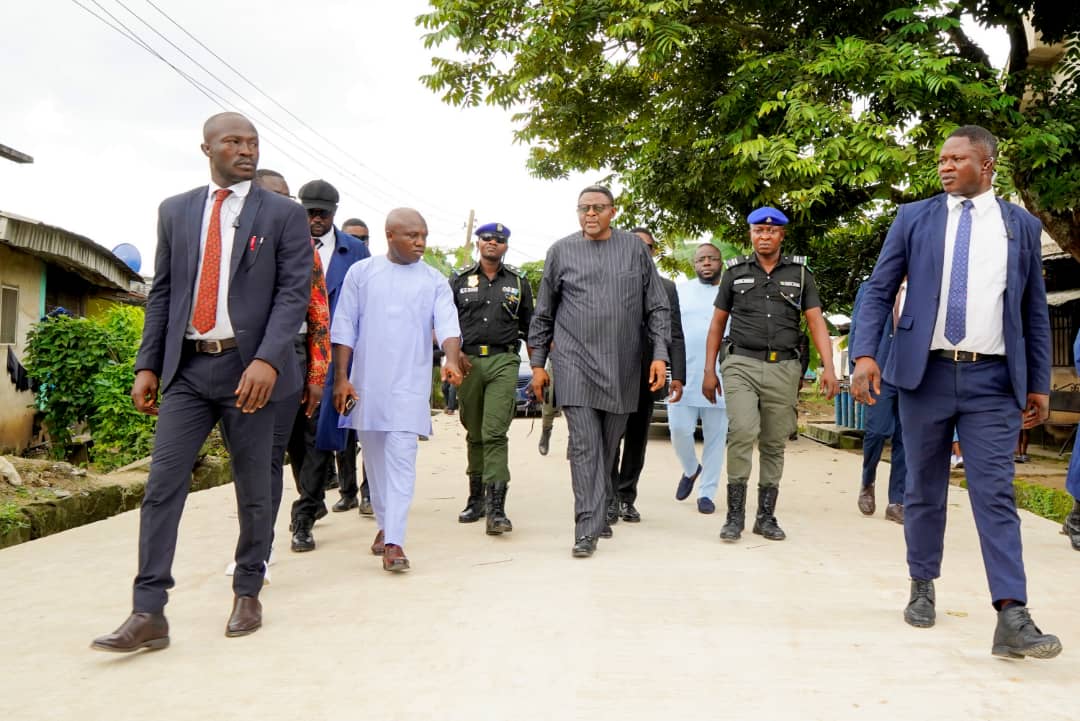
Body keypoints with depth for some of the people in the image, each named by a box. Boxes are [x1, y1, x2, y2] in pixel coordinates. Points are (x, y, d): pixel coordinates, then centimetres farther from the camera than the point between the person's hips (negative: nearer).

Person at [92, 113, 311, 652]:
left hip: (249, 368, -2)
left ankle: (247, 595, 23)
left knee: (253, 490, 7)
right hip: (187, 367, 3)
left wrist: (267, 359, -19)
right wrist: (147, 364, 5)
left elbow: (294, 292, -6)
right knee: (162, 486, -3)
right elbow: (162, 293, 13)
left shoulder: (283, 214, 2)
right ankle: (148, 615, 2)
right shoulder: (175, 212, 12)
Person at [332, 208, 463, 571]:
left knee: (401, 459, -8)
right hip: (366, 382, 2)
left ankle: (394, 541, -10)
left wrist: (452, 360, -26)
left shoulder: (435, 281, 5)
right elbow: (344, 327, 4)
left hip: (409, 386, -1)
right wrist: (341, 378, -2)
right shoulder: (362, 272, 5)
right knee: (375, 458, 12)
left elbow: (447, 324, -6)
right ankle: (385, 524, 29)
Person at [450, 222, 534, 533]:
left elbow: (528, 325, 15)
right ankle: (476, 497, 23)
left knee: (495, 433, -13)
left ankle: (496, 507, -16)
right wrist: (455, 353, -3)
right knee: (474, 434, 10)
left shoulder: (518, 281, 12)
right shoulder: (459, 280, 11)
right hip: (468, 362, 2)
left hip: (504, 362, -2)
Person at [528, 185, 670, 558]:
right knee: (584, 446, -9)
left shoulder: (634, 248, 7)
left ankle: (598, 513, 29)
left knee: (608, 445, 12)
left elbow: (657, 307, 8)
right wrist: (537, 362, 8)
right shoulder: (561, 251, 6)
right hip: (576, 362, -1)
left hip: (622, 365, 2)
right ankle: (587, 529, -8)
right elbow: (543, 313, 10)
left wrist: (660, 354, -1)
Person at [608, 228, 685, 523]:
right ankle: (611, 498, 4)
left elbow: (675, 335, 9)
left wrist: (677, 375, -1)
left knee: (637, 440, 8)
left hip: (647, 375, 2)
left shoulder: (667, 288, 13)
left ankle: (627, 499, 16)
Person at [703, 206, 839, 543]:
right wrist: (709, 371, 7)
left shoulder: (800, 272, 8)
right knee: (742, 432, -19)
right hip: (741, 364, -1)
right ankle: (735, 514, -9)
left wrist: (828, 367, -9)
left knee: (774, 444, 6)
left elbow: (816, 322, 4)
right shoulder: (735, 272, 9)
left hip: (783, 368, 1)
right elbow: (717, 323, 12)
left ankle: (766, 516, 18)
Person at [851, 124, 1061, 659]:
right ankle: (922, 588, 26)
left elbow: (1034, 310, 12)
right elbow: (878, 291, 2)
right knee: (924, 491, 10)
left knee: (995, 495, -5)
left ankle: (1012, 618, -6)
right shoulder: (914, 218, 5)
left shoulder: (1021, 225, 9)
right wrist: (865, 354, -12)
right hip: (925, 373, 0)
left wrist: (1040, 382, 8)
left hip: (993, 381, 0)